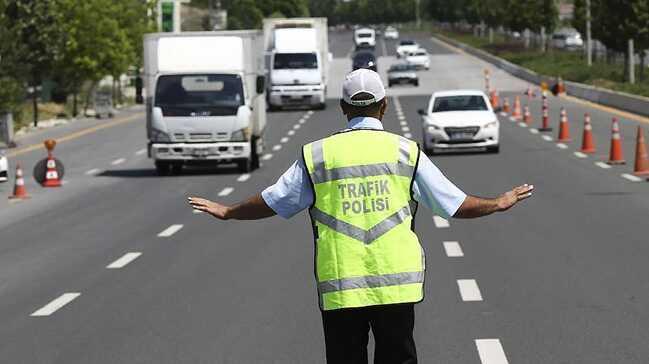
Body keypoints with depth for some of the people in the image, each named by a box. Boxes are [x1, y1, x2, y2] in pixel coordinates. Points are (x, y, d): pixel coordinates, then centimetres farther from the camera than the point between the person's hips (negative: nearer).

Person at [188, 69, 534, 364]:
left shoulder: (317, 154, 2)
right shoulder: (405, 151, 2)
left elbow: (272, 202, 10)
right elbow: (455, 203, 7)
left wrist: (226, 212, 28)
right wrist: (499, 203, 25)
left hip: (339, 289, 0)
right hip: (396, 285, 0)